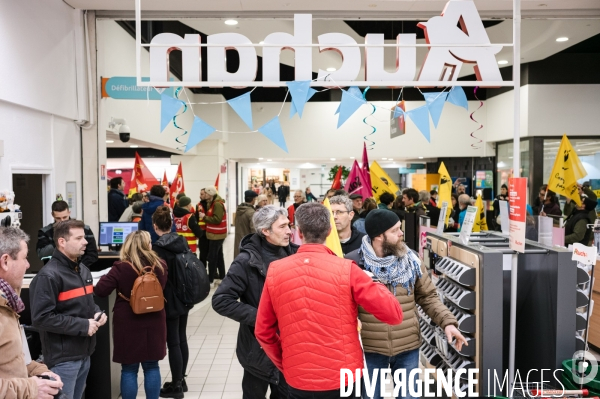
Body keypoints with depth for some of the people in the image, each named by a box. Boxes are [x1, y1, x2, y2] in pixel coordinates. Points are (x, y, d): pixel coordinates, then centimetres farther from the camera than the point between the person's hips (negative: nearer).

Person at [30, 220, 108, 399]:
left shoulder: (83, 270, 11)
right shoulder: (48, 275, -17)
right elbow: (41, 317, -23)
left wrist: (96, 313, 1)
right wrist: (82, 325, -20)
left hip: (84, 354, 8)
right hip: (63, 358, -8)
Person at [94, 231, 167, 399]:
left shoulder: (121, 268, -13)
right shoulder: (160, 266, -4)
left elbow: (100, 291, -11)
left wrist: (106, 278, 8)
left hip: (128, 324, -2)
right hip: (153, 323, 3)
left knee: (129, 369, 8)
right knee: (152, 367, 13)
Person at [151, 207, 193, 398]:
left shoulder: (158, 248, -17)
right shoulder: (183, 242, 2)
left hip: (169, 301, -7)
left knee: (173, 343, 1)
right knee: (181, 339, 15)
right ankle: (181, 380, 27)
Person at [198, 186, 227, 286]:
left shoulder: (217, 204, -18)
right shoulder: (213, 203, 14)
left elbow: (217, 219, -25)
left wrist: (204, 217, -17)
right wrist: (205, 216, 0)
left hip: (216, 234, -10)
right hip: (216, 234, 10)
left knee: (212, 257, -6)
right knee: (218, 256, 13)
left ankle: (210, 279, 0)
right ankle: (221, 277, 20)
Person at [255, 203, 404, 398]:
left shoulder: (275, 271, -6)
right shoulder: (345, 269, -14)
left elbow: (263, 332, 2)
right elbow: (394, 314, -12)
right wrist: (374, 284, 5)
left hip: (297, 380, 1)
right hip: (342, 378, -1)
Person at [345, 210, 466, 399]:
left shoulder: (410, 260, -2)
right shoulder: (354, 263, -11)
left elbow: (428, 296, 6)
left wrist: (448, 321, -7)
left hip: (408, 348, 3)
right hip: (370, 349, -2)